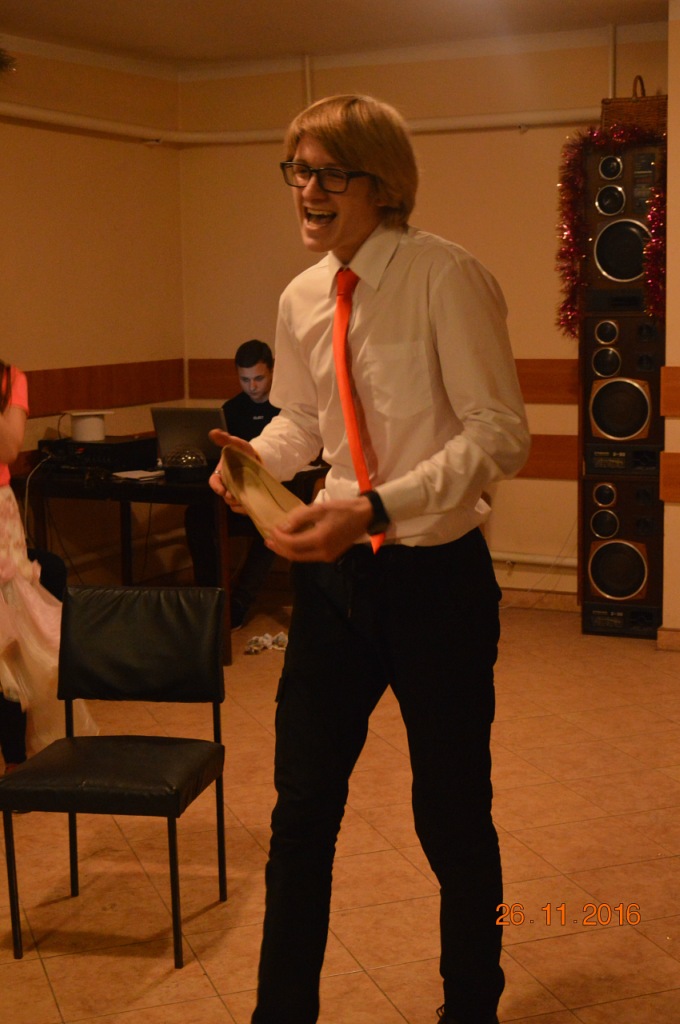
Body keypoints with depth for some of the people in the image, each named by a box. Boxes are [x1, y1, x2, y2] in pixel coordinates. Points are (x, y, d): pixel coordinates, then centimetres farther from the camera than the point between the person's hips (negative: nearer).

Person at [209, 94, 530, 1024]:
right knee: (302, 808, 10)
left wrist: (375, 509, -28)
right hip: (335, 573, 5)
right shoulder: (301, 300, 6)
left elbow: (499, 432, -18)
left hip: (435, 574, -5)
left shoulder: (445, 277, -14)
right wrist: (254, 455, -4)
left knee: (453, 817, 10)